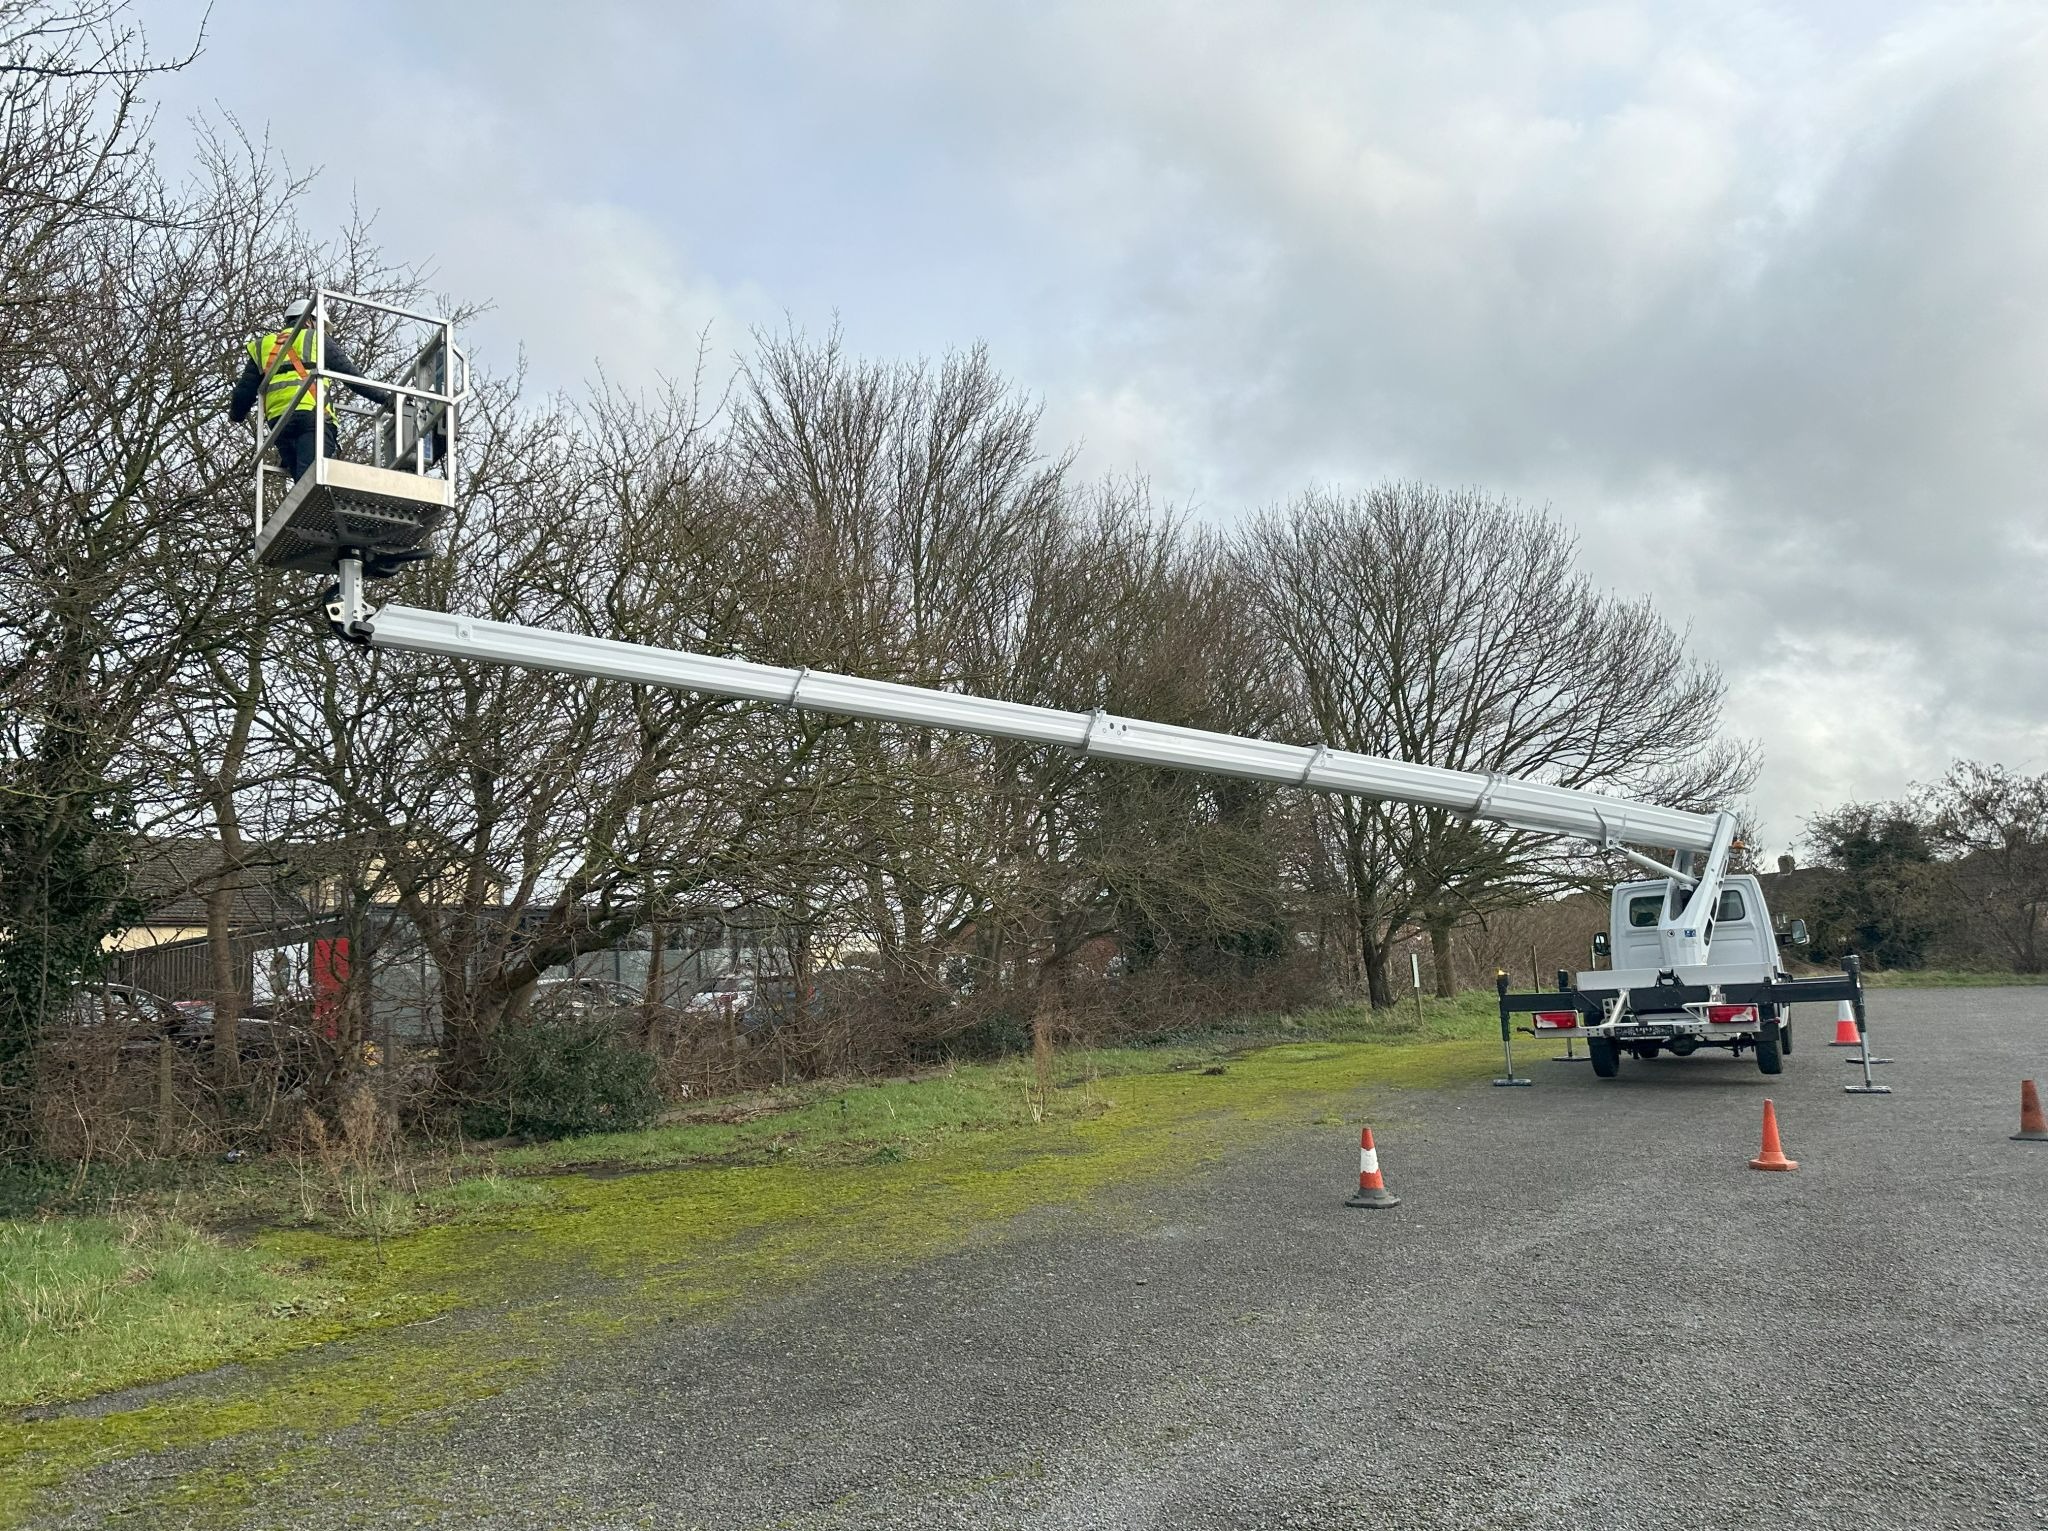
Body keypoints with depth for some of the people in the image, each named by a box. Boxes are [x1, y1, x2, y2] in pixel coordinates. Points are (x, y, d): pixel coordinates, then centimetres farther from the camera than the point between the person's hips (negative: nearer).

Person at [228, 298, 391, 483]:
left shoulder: (262, 346, 29)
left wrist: (236, 415, 47)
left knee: (303, 481, 14)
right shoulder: (316, 339, 18)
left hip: (278, 420, 5)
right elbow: (351, 374, 10)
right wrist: (384, 398, 13)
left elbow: (245, 390, 28)